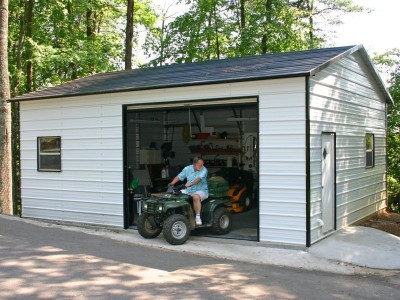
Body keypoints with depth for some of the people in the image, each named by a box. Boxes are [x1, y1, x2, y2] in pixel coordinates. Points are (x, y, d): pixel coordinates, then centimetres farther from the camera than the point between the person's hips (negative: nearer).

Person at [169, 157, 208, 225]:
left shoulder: (204, 170, -13)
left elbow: (199, 179, -29)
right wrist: (172, 183, -9)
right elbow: (179, 176, 6)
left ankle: (198, 217, -30)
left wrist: (190, 184, -45)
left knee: (196, 197, -37)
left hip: (201, 191, -5)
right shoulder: (187, 169, 2)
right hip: (189, 190, 5)